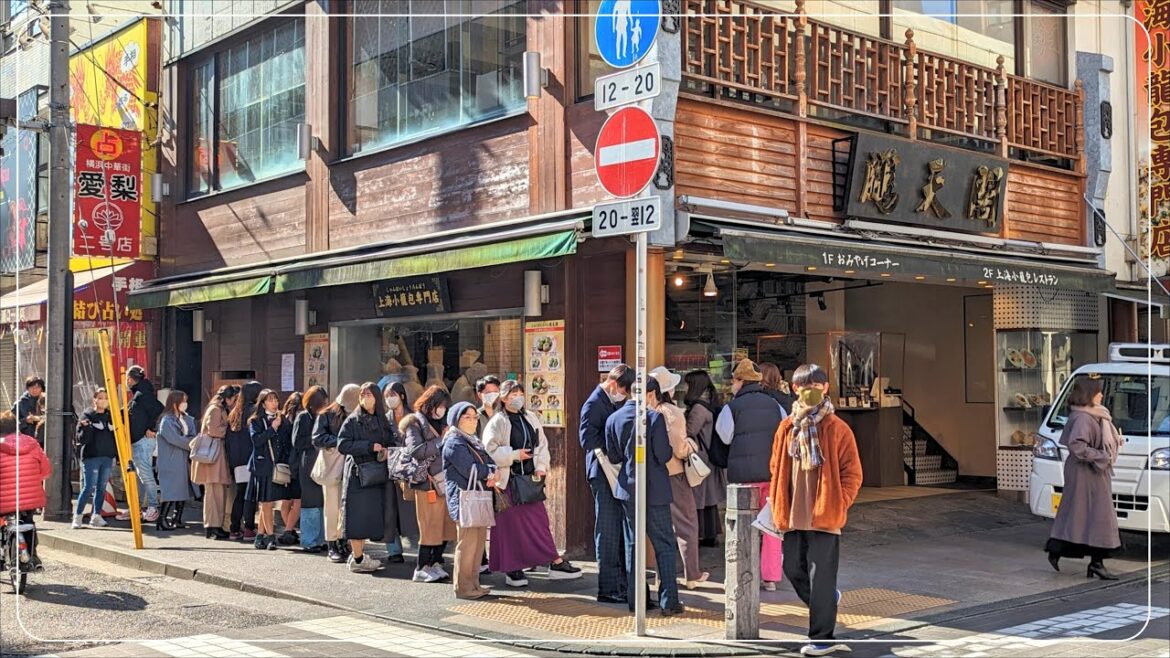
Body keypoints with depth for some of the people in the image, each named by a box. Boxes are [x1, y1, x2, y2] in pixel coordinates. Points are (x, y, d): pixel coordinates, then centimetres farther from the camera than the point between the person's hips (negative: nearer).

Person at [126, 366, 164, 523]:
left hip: (144, 440, -10)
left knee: (145, 474, -9)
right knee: (138, 475, 12)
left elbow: (158, 409, -24)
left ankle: (153, 508, -8)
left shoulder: (142, 394, -12)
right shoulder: (137, 396, 18)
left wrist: (151, 429, -20)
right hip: (136, 440, 10)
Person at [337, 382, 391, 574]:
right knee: (358, 516, -5)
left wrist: (386, 452, -3)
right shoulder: (352, 421, -2)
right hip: (357, 473, -5)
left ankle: (359, 554, 16)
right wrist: (370, 446, -17)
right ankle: (357, 559, 1)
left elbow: (388, 444, 21)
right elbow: (342, 445, -11)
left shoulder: (382, 421, 13)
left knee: (372, 515, 6)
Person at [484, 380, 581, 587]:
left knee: (539, 519, 5)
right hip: (508, 480, -5)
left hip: (530, 478, 5)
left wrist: (541, 467, -1)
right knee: (511, 524, 0)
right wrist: (514, 455, -15)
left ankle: (556, 564, 6)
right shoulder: (497, 422, -6)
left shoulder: (531, 418, 10)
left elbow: (542, 444, 13)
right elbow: (489, 449, -12)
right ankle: (512, 569, 10)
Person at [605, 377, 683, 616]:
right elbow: (664, 455, -16)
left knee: (632, 545, 13)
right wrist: (671, 451, 5)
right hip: (655, 490, -4)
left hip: (628, 490, 4)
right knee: (664, 545, 5)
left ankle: (635, 599, 16)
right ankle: (668, 601, 3)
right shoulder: (654, 418, -14)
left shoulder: (613, 419, -1)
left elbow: (613, 457, 4)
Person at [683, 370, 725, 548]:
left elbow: (689, 431, -23)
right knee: (708, 498, 14)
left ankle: (698, 534, 0)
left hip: (699, 458, -10)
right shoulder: (709, 405, 12)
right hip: (711, 457, 10)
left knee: (697, 499, -3)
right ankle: (711, 534, 19)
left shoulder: (699, 408, -17)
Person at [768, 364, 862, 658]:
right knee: (792, 569, 13)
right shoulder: (787, 428, 7)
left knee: (821, 577, -1)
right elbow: (777, 469, 13)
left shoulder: (837, 429, -5)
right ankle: (826, 602, 40)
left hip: (824, 515, -5)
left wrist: (839, 505, -12)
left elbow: (852, 473, -5)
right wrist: (777, 507, 9)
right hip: (792, 516, 5)